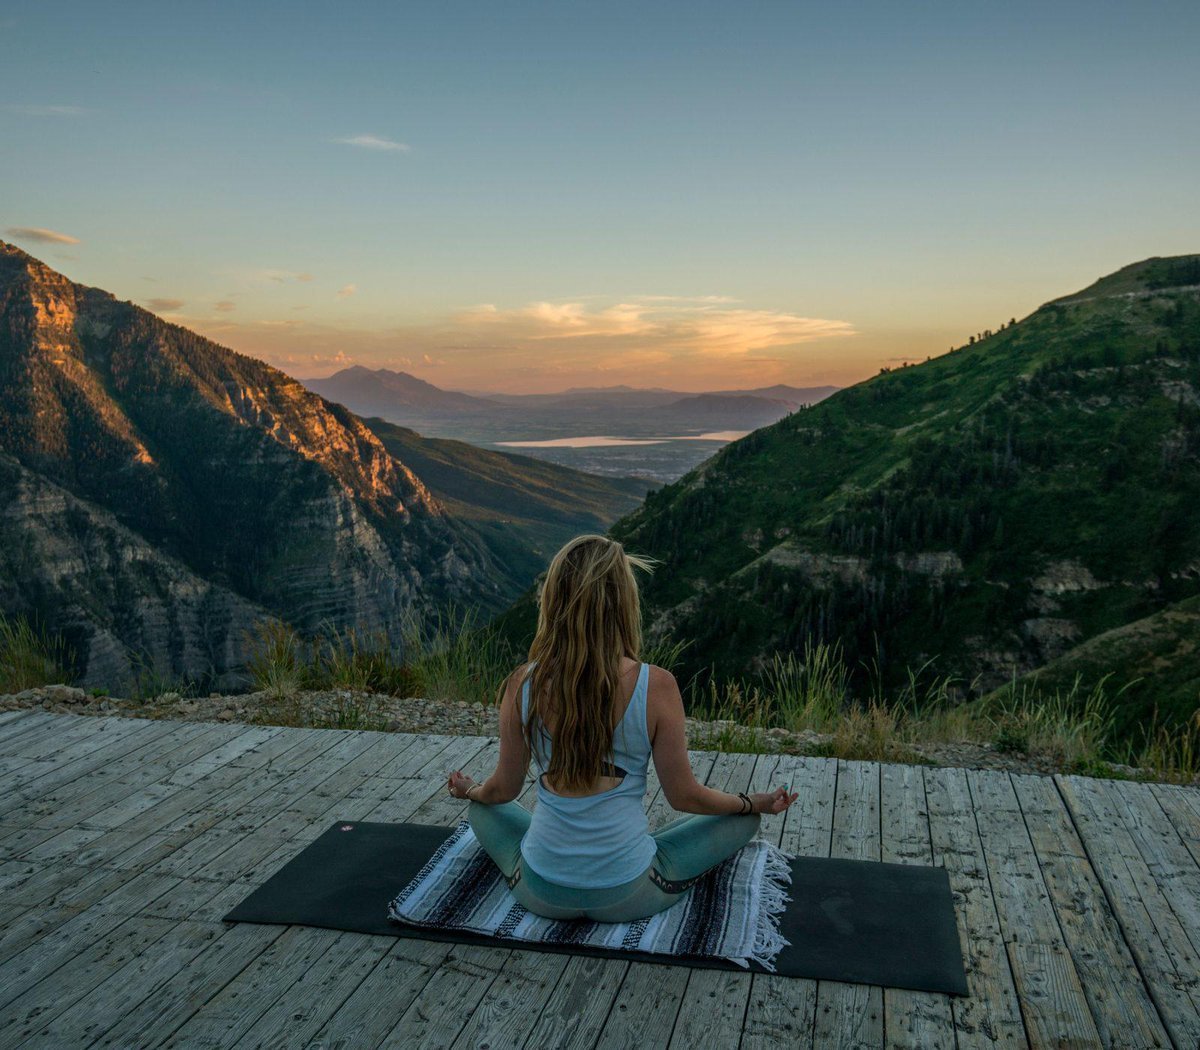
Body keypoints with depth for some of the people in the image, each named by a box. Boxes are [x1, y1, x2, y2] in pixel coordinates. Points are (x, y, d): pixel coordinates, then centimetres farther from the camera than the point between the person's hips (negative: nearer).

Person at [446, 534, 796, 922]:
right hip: (627, 897, -3)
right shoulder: (656, 687, -20)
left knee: (481, 809, 33)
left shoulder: (523, 684, -13)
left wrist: (469, 791, 25)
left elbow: (503, 790, 0)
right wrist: (755, 803, 11)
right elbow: (684, 797, -8)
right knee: (743, 818, 18)